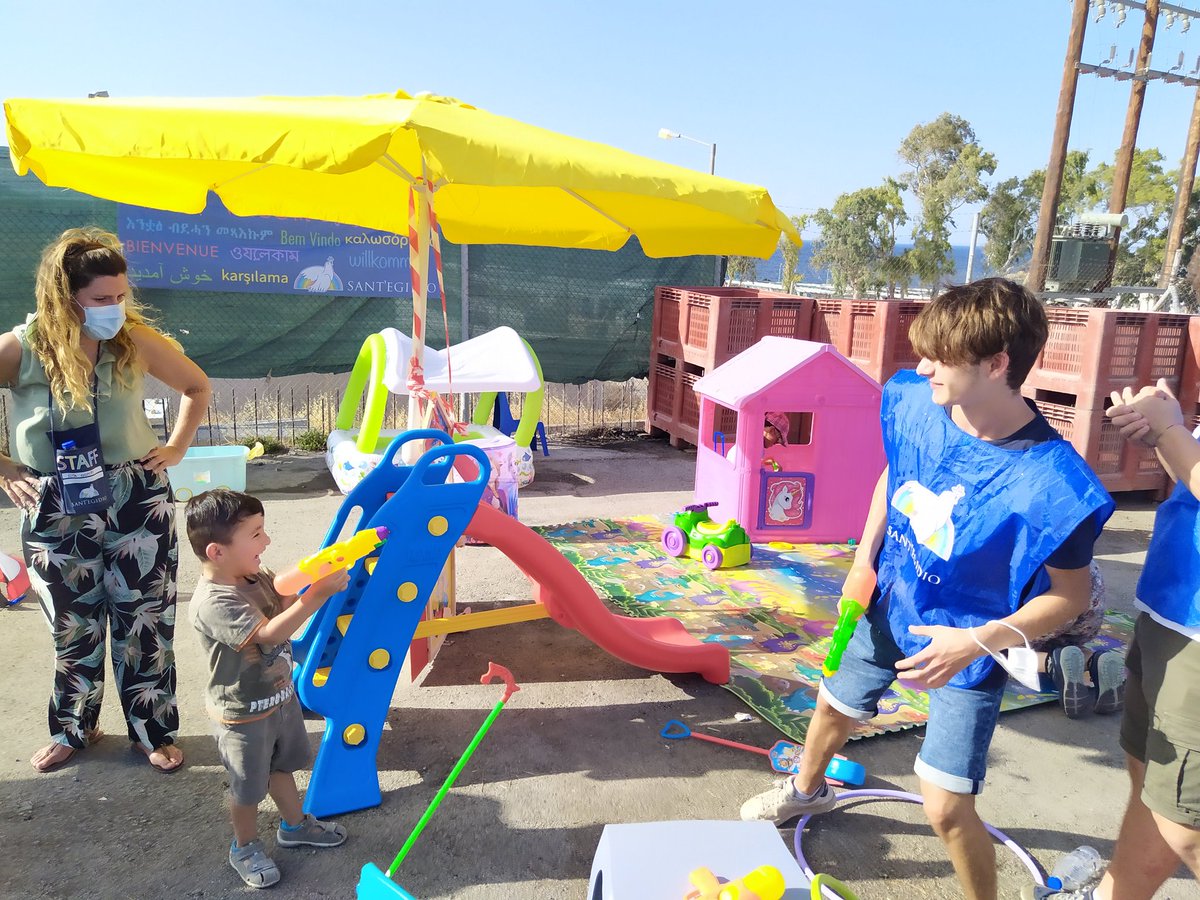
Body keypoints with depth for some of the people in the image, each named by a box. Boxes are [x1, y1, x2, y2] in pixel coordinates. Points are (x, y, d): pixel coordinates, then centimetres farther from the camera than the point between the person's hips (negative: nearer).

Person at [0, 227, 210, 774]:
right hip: (56, 512, 0)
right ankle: (72, 729, 37)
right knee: (73, 627, 14)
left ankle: (153, 732, 24)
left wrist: (177, 446, 3)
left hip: (138, 501, 0)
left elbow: (197, 387, 9)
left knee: (145, 622, 7)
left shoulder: (136, 341, -8)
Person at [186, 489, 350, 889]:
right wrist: (318, 595, -46)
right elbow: (268, 634, -40)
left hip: (281, 695, 8)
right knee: (248, 787, 16)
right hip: (244, 715, -8)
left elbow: (286, 604, 1)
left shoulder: (256, 577, -7)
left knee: (282, 766, 28)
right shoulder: (213, 602, -33)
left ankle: (295, 824, 50)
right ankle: (245, 847, 41)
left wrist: (316, 580, -20)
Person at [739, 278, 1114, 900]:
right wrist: (863, 561, 0)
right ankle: (807, 789, 60)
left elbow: (1071, 594, -19)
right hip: (891, 607, 6)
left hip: (966, 647, -5)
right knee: (833, 705, 26)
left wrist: (978, 641, -30)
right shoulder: (913, 402, -16)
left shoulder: (1050, 481, -31)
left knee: (946, 807, -5)